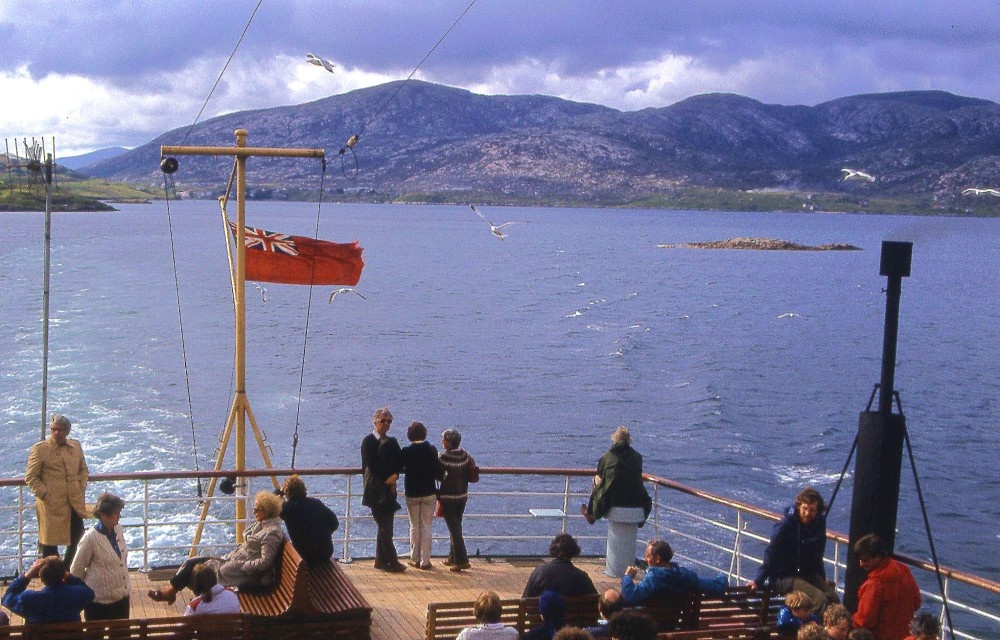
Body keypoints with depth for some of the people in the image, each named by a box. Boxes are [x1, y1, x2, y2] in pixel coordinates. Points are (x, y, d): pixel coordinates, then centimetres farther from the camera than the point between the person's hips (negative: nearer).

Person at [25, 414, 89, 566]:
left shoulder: (75, 446, 9)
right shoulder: (40, 449, -6)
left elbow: (83, 469, 20)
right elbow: (30, 477, -5)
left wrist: (82, 488, 6)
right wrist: (44, 494, -12)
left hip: (75, 503, 5)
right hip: (52, 504, -5)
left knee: (77, 539, 10)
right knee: (50, 541, 2)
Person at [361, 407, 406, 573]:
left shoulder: (392, 442, 14)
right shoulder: (368, 441, -4)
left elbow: (398, 464, 9)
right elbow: (371, 465, -11)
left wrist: (395, 476, -10)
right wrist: (387, 479, -10)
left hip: (389, 489, 6)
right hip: (376, 489, -6)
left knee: (385, 527, 8)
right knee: (385, 526, -7)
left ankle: (381, 560, 14)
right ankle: (392, 561, -5)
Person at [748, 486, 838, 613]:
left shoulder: (820, 523, 2)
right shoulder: (785, 524, -15)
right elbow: (770, 554, -12)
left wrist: (822, 578, 18)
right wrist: (758, 581, -14)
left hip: (808, 574, 6)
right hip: (784, 578, -6)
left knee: (834, 599, -16)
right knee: (820, 599, -25)